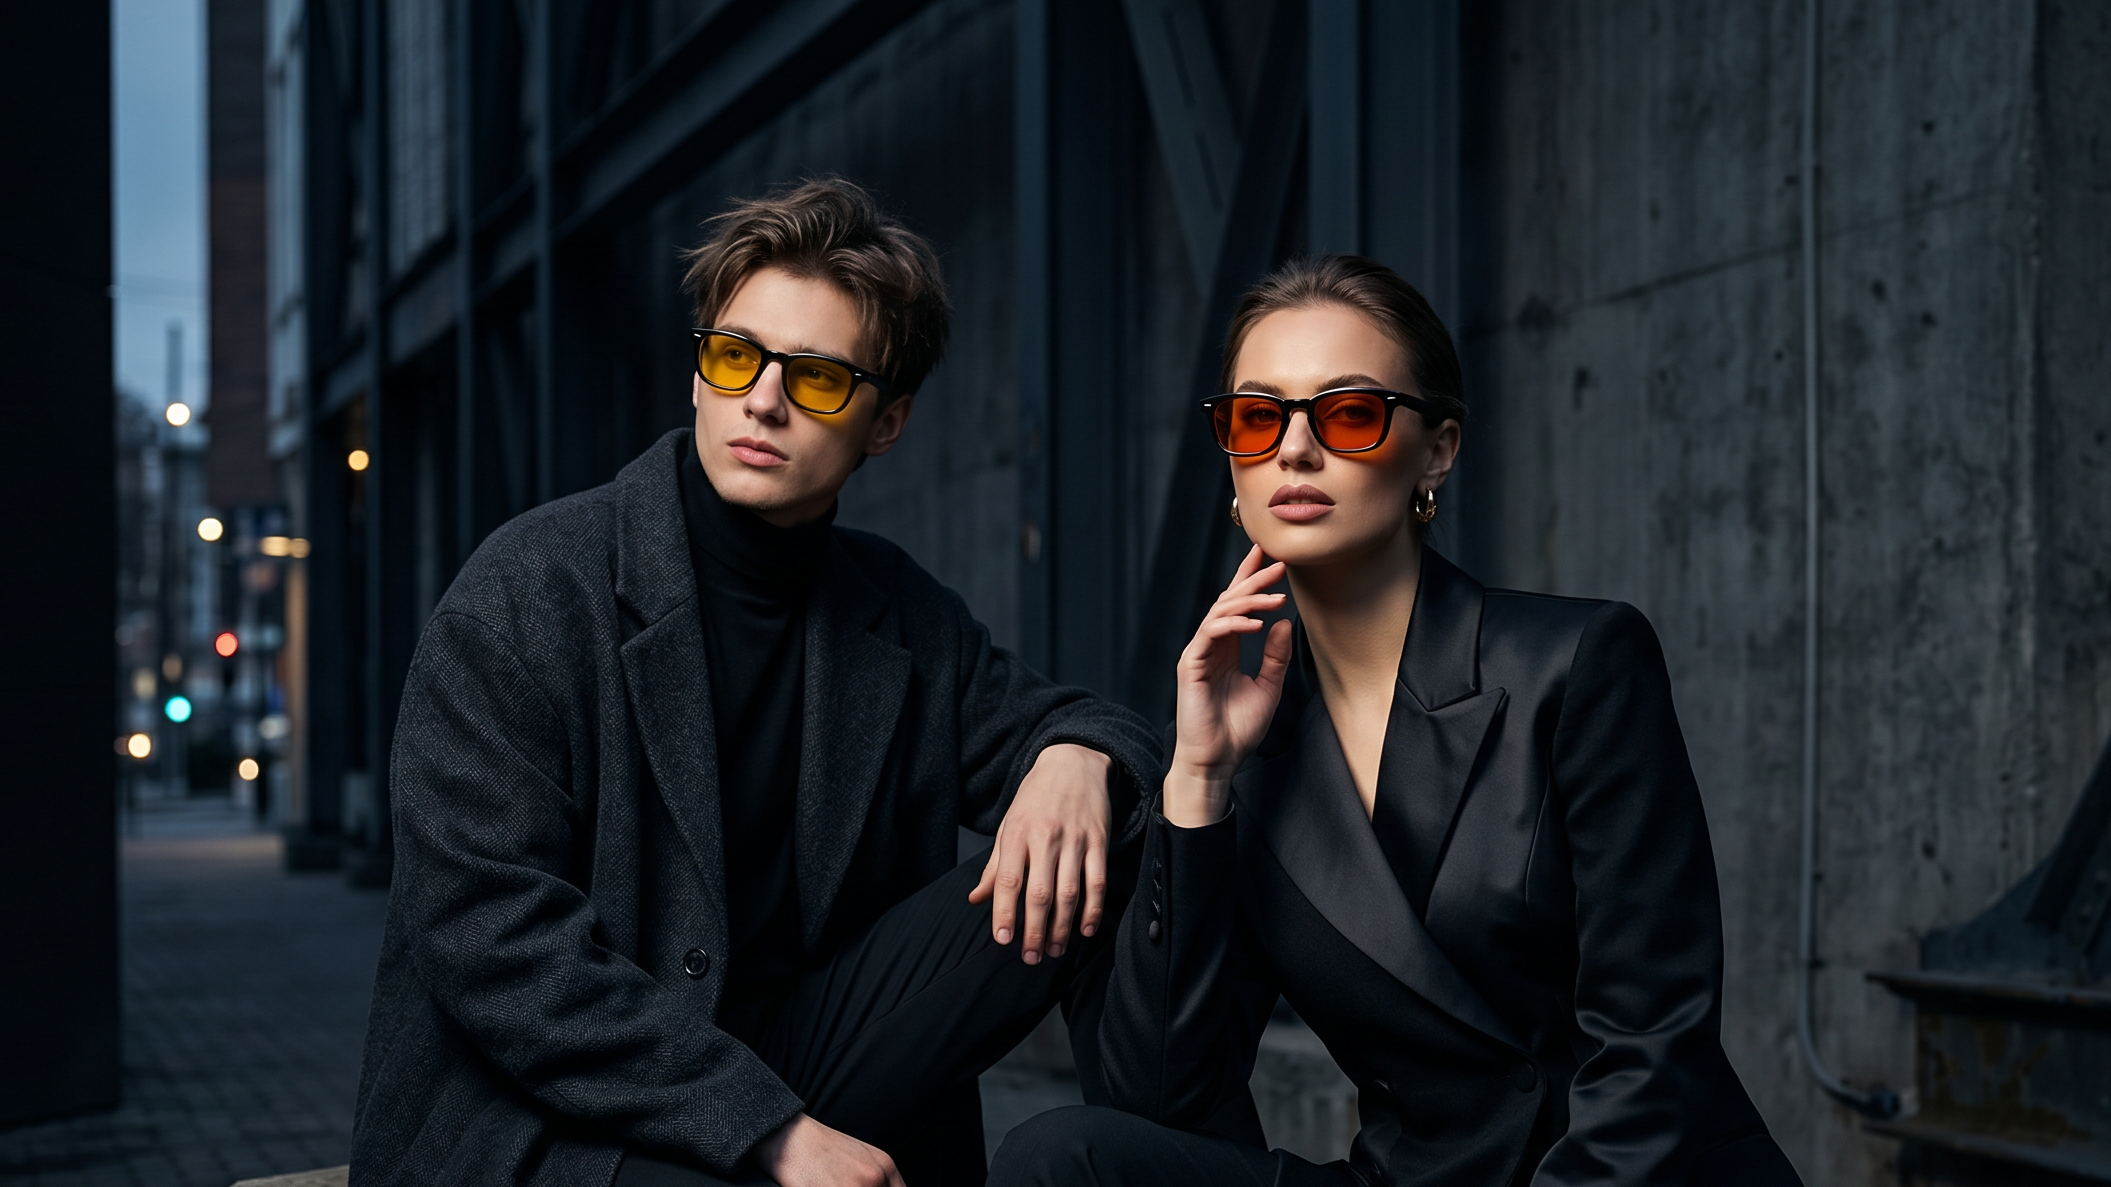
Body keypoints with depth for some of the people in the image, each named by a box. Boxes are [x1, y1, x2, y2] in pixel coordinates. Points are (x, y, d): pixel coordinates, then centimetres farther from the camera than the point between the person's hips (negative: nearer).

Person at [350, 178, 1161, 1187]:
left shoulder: (901, 614, 10)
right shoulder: (531, 587, -10)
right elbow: (488, 932, -18)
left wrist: (1078, 753, -9)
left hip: (786, 1074, 6)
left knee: (1059, 890, -13)